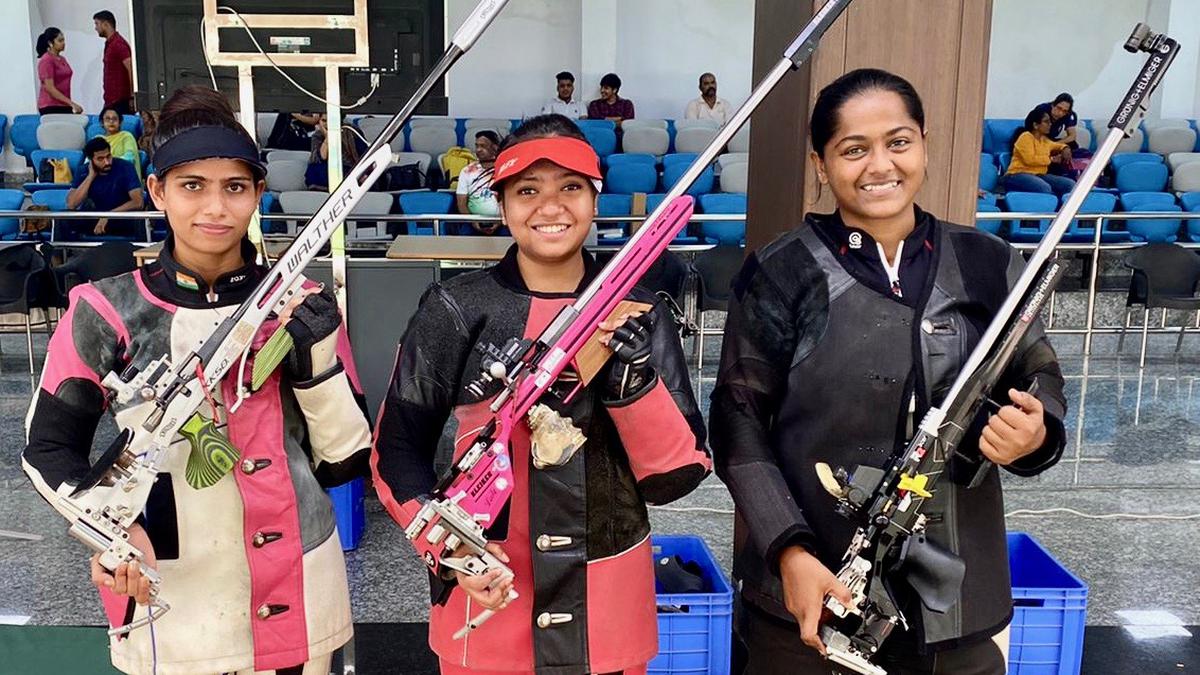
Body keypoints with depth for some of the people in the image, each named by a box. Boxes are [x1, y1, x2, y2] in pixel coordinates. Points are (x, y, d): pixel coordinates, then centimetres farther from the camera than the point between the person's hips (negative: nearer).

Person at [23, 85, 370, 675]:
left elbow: (346, 460, -2)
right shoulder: (106, 313, -6)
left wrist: (317, 361, -16)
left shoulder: (300, 310, -2)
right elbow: (49, 449, 3)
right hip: (167, 609, -1)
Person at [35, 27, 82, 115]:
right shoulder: (46, 61, -8)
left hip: (64, 106, 7)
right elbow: (50, 88, -15)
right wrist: (71, 103, -19)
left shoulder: (62, 59, 15)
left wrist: (71, 104, 16)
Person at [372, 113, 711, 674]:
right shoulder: (454, 311, -7)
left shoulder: (636, 314, -3)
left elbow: (678, 476, -6)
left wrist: (636, 385, -21)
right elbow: (398, 449, 0)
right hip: (488, 599, -1)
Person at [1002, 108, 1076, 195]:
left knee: (1070, 184, -12)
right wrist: (1051, 159, -11)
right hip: (1018, 175, -9)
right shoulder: (1026, 137, -7)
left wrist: (1065, 148, 15)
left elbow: (1054, 145, 40)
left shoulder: (1044, 139, 18)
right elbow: (1030, 159, -20)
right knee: (1044, 187, -39)